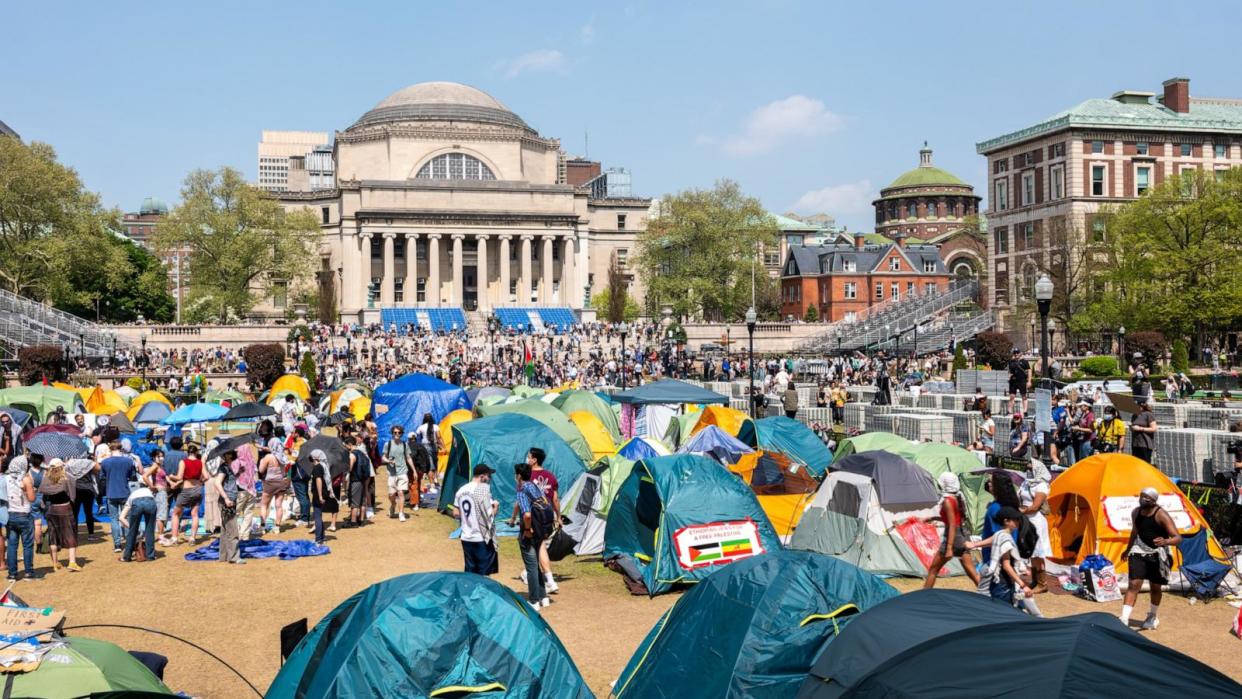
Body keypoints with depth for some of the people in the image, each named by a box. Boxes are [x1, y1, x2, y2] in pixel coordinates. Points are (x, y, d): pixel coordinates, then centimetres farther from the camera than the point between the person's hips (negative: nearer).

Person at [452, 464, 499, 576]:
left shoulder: (461, 490, 7)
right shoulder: (483, 489, -14)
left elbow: (456, 514, 11)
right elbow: (489, 515, -17)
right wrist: (495, 506, 1)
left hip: (466, 538, 6)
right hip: (482, 538, -6)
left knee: (469, 572, 13)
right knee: (483, 574, 2)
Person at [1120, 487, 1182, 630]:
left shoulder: (1161, 516, -21)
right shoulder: (1136, 513, -4)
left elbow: (1178, 538, -27)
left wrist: (1165, 542, -48)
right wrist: (1128, 549, 25)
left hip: (1157, 553, -3)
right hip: (1139, 551, 3)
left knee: (1155, 587, 11)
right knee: (1134, 584, -10)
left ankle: (1153, 617, 36)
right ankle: (1124, 619, -16)